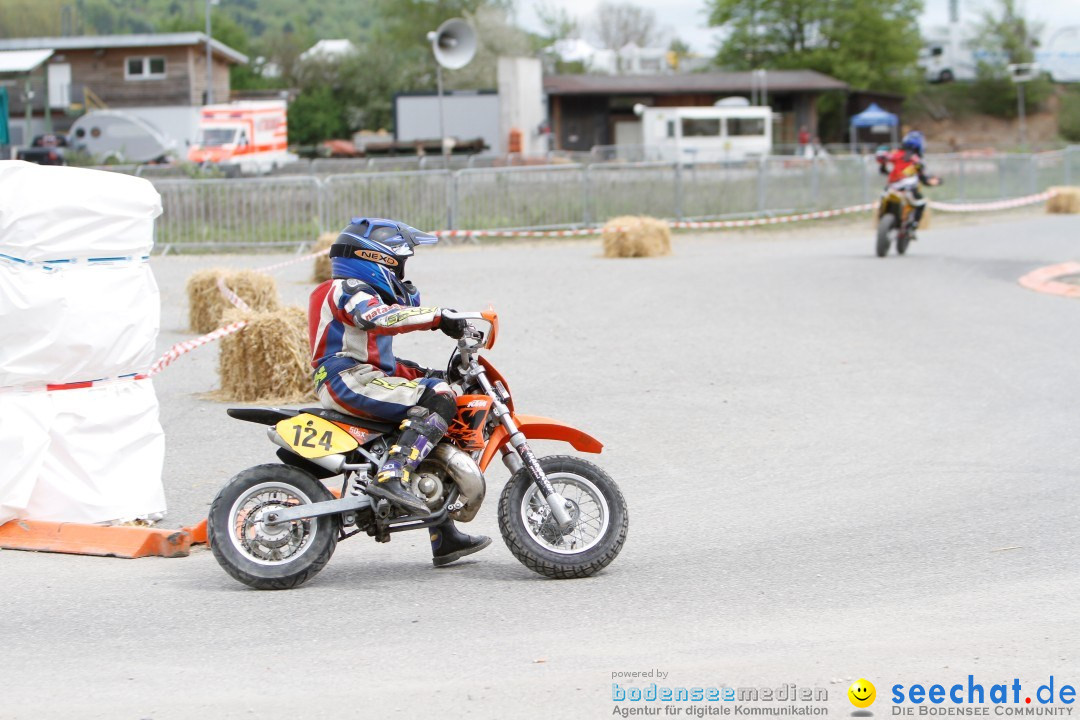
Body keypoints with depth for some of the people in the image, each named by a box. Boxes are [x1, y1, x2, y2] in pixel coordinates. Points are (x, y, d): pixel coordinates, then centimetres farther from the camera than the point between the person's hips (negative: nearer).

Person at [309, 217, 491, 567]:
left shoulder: (363, 293, 28)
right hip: (349, 380, -11)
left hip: (360, 378, 11)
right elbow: (380, 317, -30)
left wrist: (418, 373, 19)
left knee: (431, 438, 18)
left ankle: (445, 538, 23)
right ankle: (391, 477, -36)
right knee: (438, 399, -23)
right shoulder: (349, 292, -6)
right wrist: (437, 317, -34)